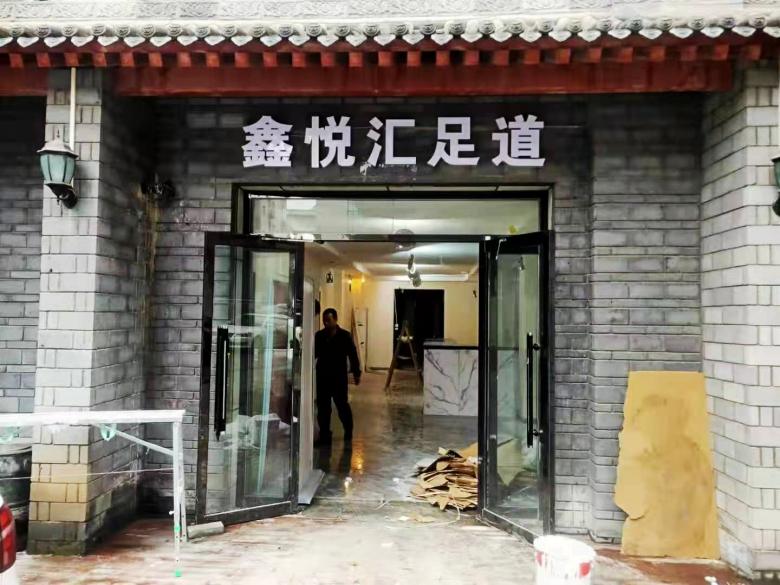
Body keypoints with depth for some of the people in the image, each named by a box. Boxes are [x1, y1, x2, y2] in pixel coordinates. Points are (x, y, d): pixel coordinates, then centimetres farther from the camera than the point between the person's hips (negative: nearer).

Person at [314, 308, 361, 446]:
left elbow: (353, 355, -4)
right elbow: (313, 354, 10)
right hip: (322, 377, 3)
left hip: (339, 377, -3)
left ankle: (348, 430, 29)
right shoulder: (318, 336, 4)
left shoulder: (345, 336, -6)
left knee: (342, 405, 5)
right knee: (322, 407, 4)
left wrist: (356, 373, -4)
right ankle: (324, 436, 14)